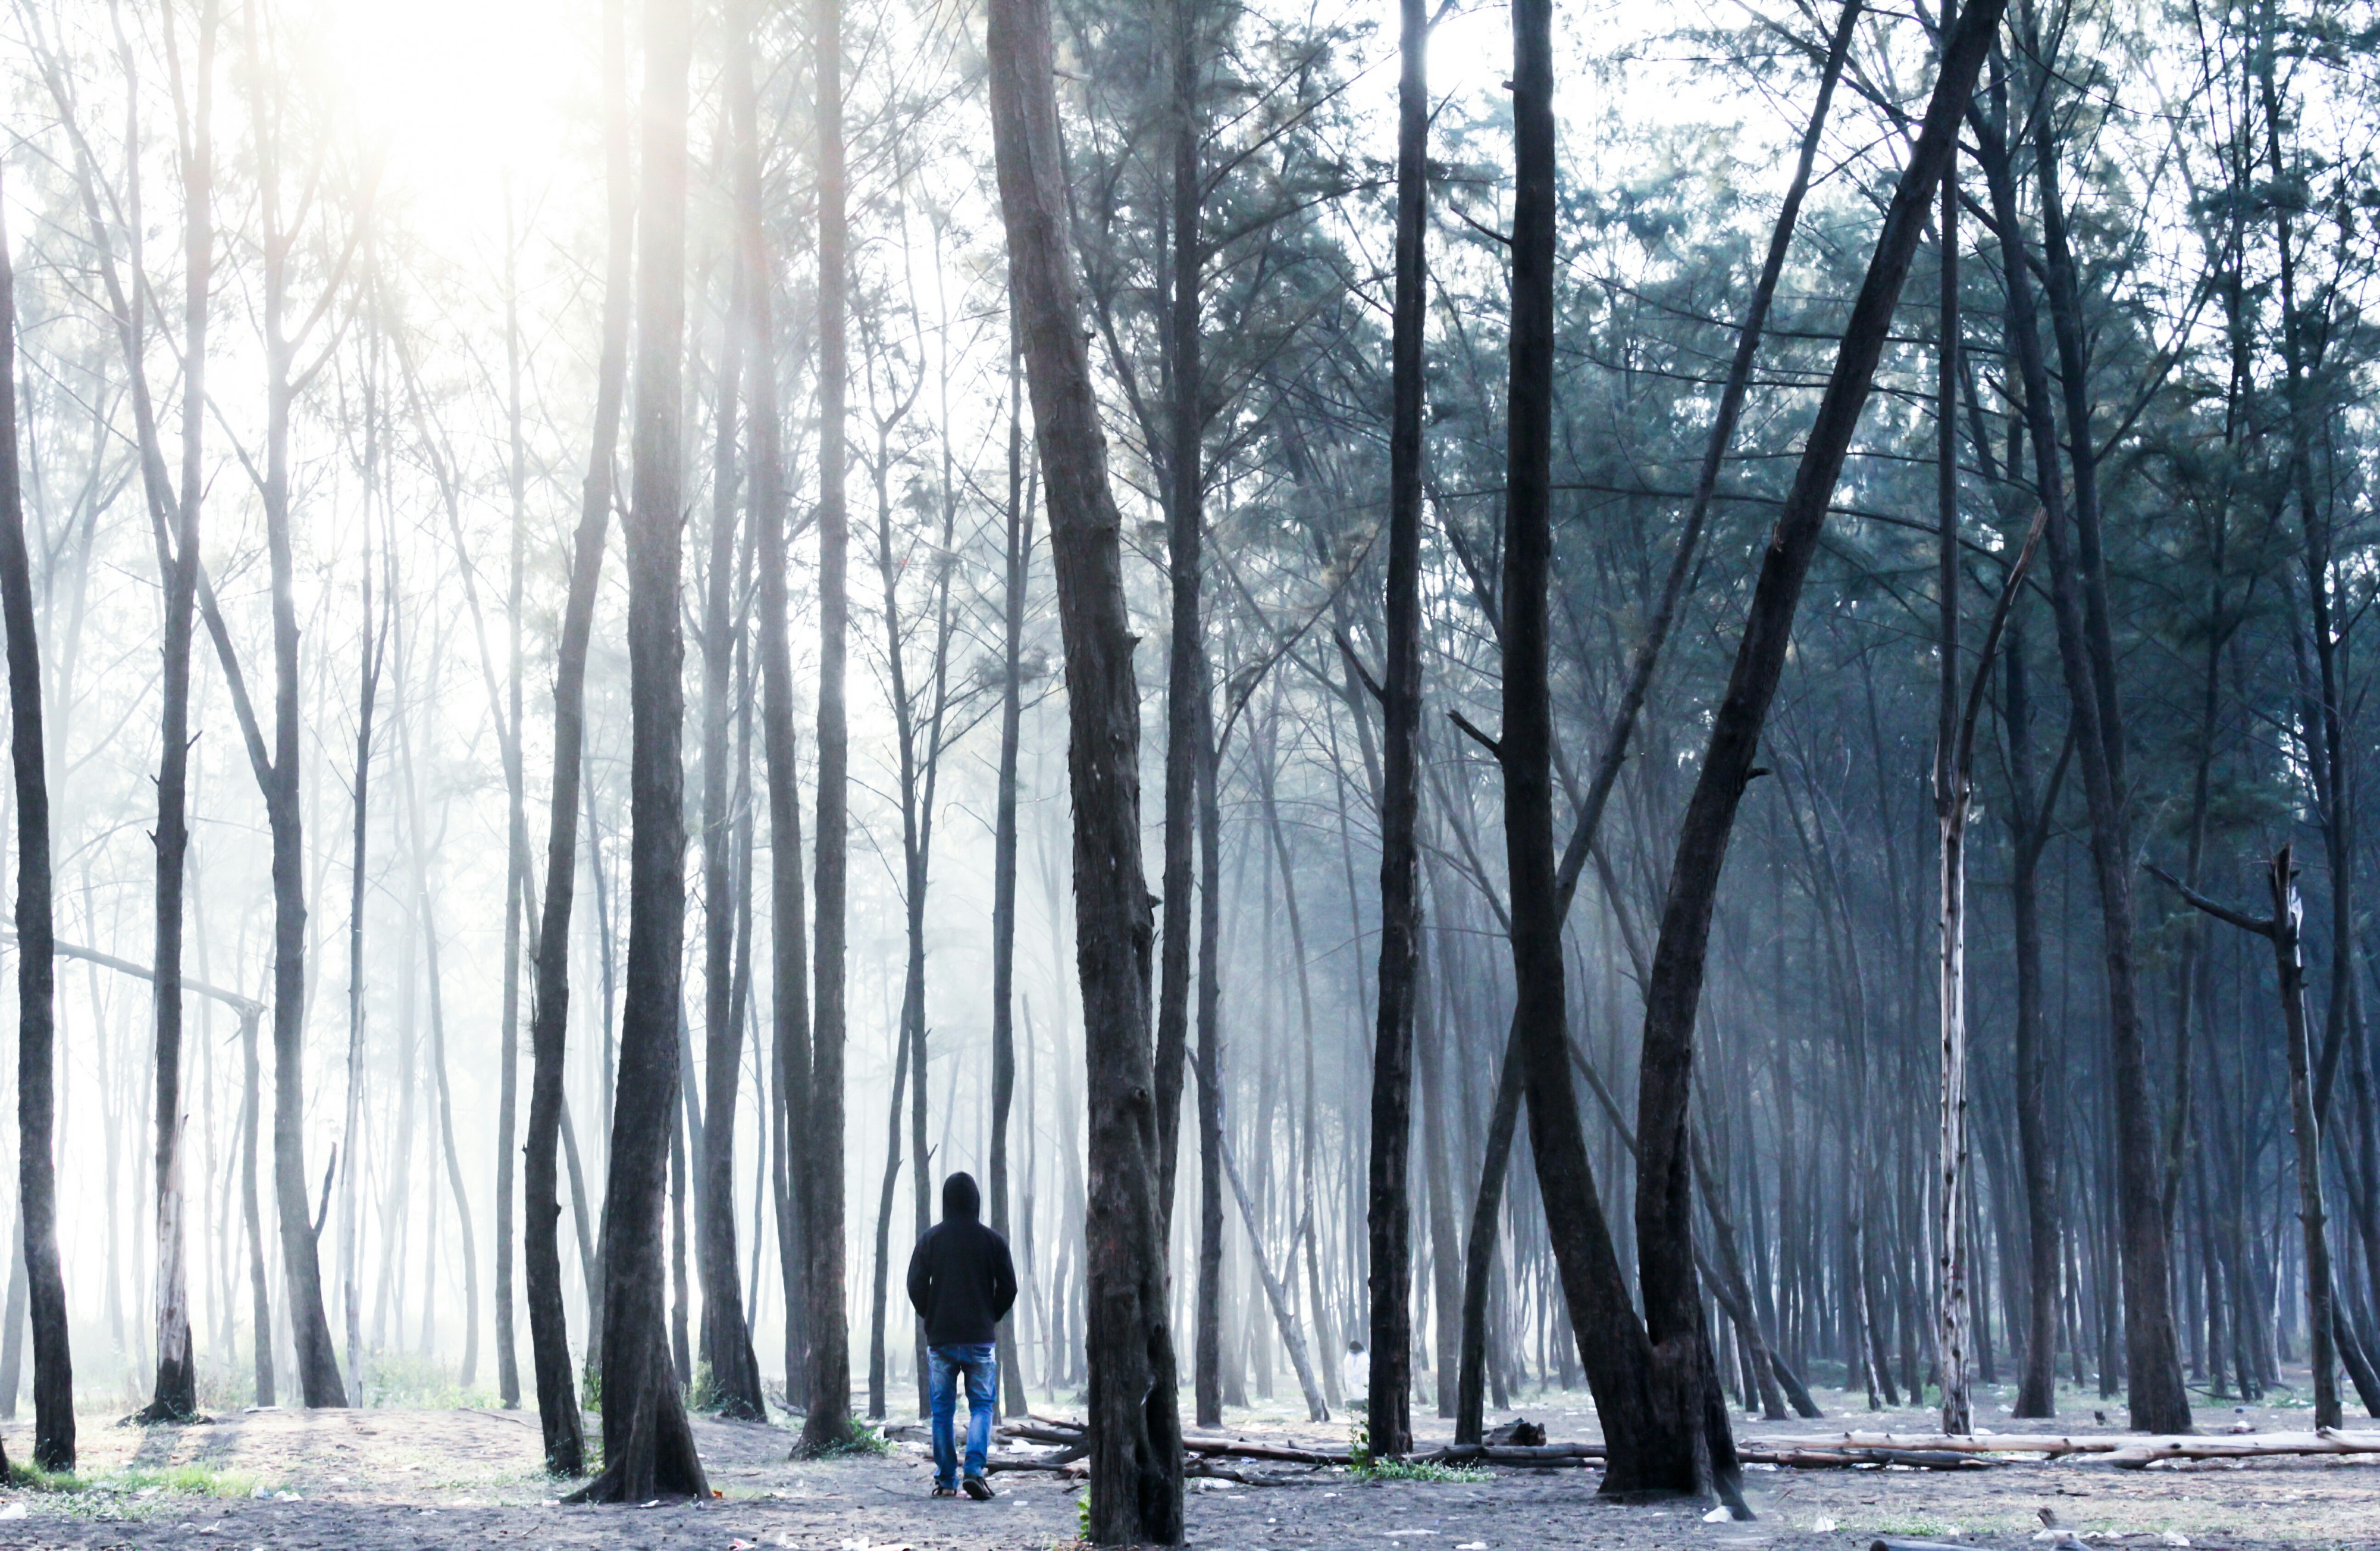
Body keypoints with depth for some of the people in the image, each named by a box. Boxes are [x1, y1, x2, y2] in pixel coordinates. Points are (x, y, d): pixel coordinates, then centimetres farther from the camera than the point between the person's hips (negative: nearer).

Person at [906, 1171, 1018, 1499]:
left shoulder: (930, 1239, -1)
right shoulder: (992, 1240, -2)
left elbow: (916, 1287, -2)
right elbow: (1008, 1288, 0)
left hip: (940, 1338, 1)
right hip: (980, 1337, -1)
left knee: (943, 1410, 7)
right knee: (982, 1405, 6)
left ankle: (946, 1480, 6)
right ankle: (975, 1470, -13)